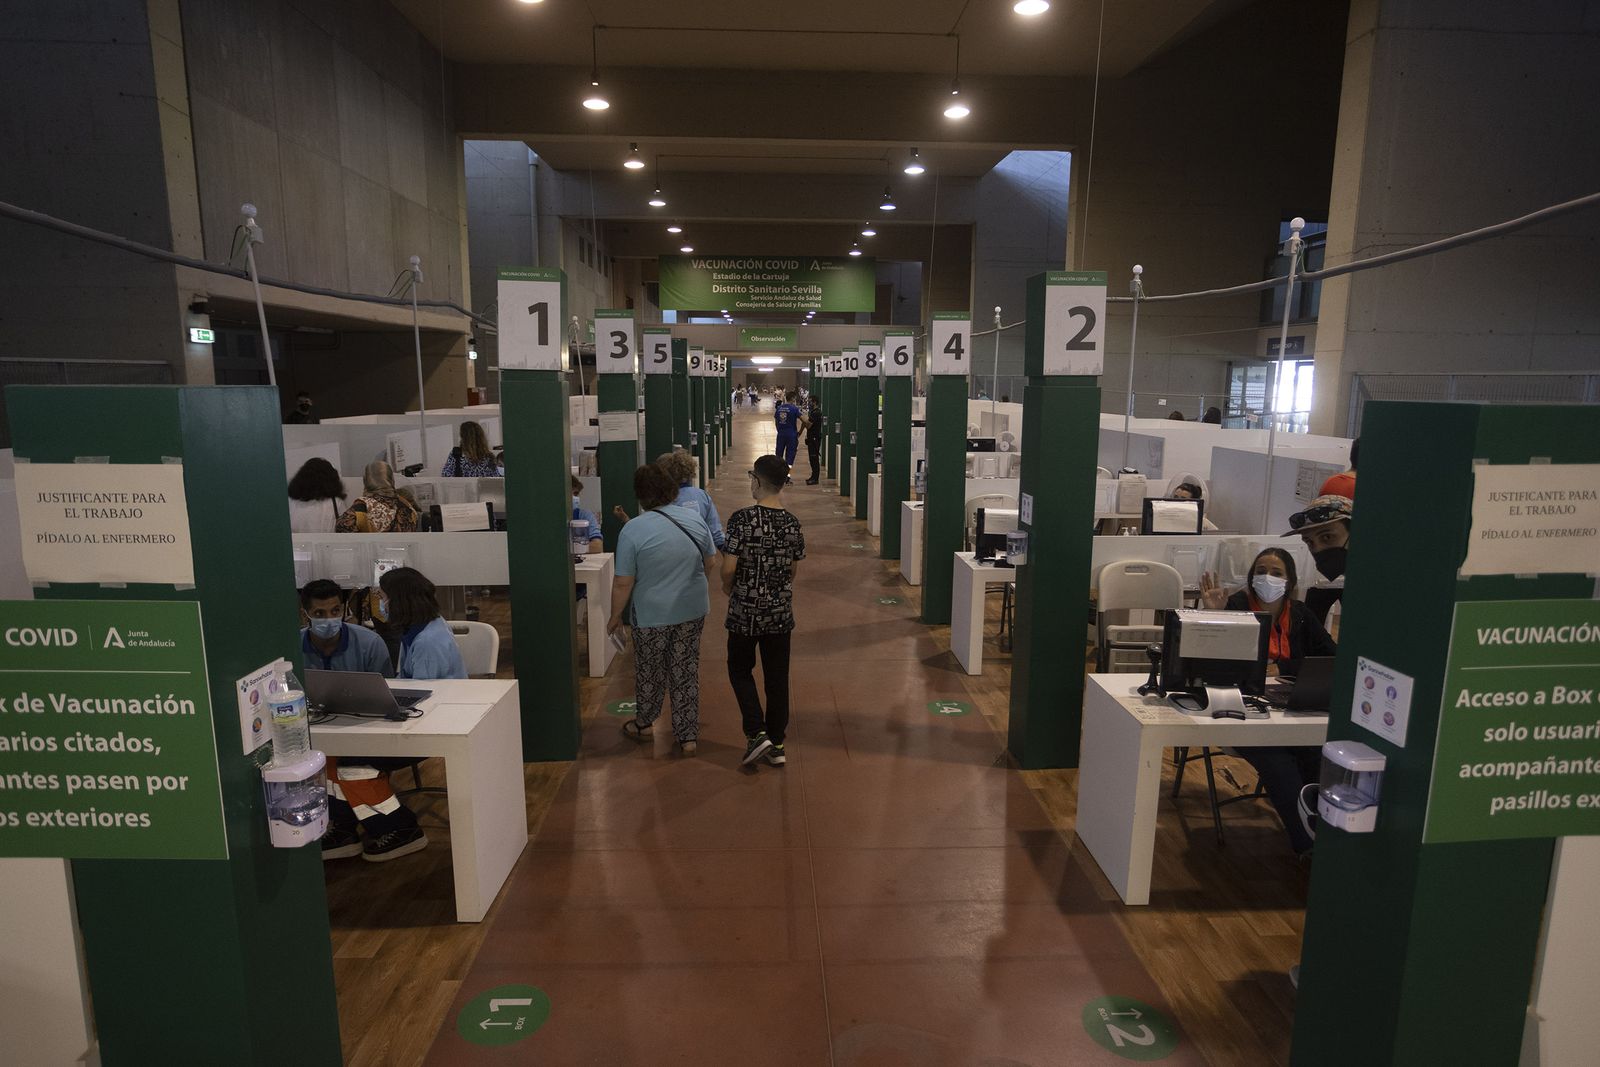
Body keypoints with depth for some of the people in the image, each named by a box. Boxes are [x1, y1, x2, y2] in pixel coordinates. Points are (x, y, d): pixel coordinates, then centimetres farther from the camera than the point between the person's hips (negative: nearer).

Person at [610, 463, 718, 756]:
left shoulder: (632, 530, -16)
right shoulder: (693, 518, -3)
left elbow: (624, 583, -14)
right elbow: (711, 562, 7)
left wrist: (615, 617, 0)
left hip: (652, 614, -3)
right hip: (693, 610, 3)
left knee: (649, 671, 17)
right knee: (686, 671, 13)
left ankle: (644, 724, 37)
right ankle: (688, 737, 18)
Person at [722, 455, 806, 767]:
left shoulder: (742, 519, -16)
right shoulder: (792, 523, -1)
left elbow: (728, 568, -16)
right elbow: (794, 569, 7)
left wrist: (728, 587, 4)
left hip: (745, 611, -4)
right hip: (781, 611, 4)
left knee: (740, 670, 16)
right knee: (777, 676, 12)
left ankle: (756, 733, 5)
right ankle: (777, 744, 19)